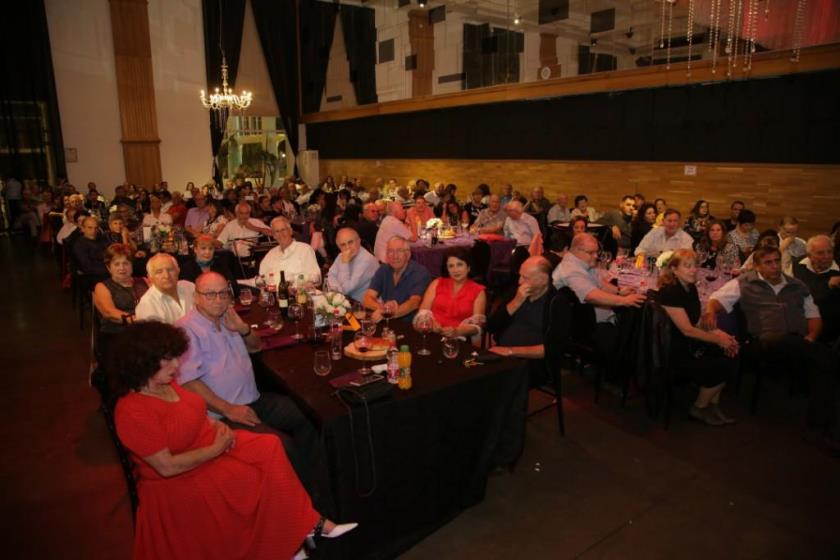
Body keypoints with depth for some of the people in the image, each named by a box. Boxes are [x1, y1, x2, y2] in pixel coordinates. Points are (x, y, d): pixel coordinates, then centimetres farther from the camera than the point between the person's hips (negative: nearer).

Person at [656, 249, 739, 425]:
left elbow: (697, 321, 8)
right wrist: (718, 339, -12)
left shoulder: (690, 287, 4)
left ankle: (713, 404, 13)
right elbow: (687, 330, -22)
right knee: (721, 366, -11)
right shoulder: (670, 292, -23)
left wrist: (718, 333, -9)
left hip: (688, 343, 8)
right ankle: (698, 408, 11)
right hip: (673, 350, -8)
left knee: (729, 356, -3)